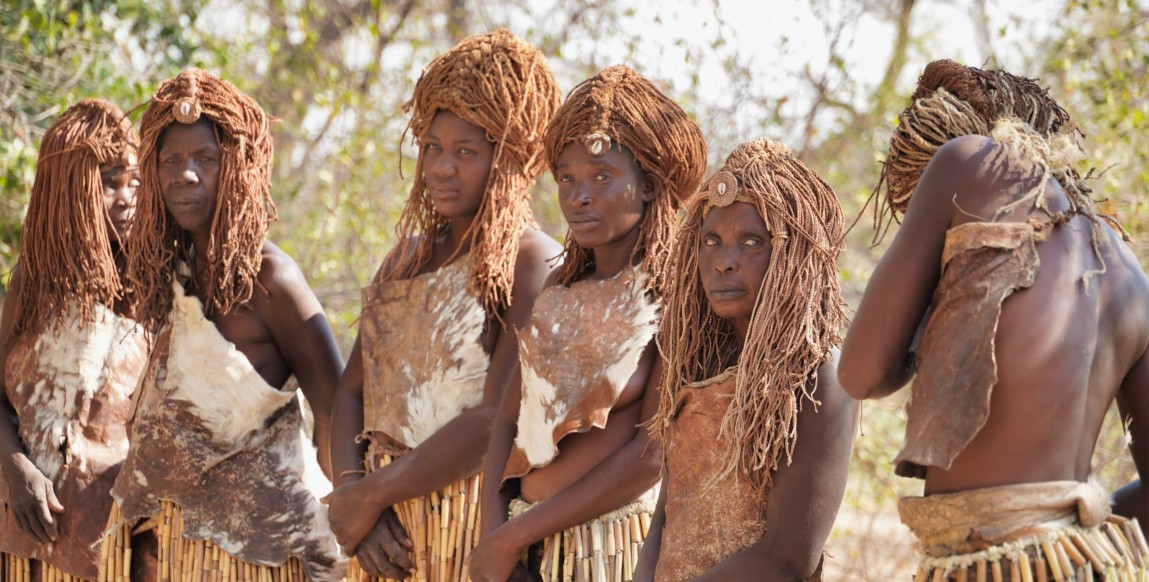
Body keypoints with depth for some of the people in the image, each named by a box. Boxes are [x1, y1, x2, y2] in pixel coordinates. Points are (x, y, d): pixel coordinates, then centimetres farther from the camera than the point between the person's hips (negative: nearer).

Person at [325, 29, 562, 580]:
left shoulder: (531, 263, -10)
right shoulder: (409, 256, 11)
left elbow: (497, 421, -19)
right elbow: (352, 389, 7)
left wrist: (371, 493, -13)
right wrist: (352, 490, -11)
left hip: (472, 526, -6)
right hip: (386, 535, 6)